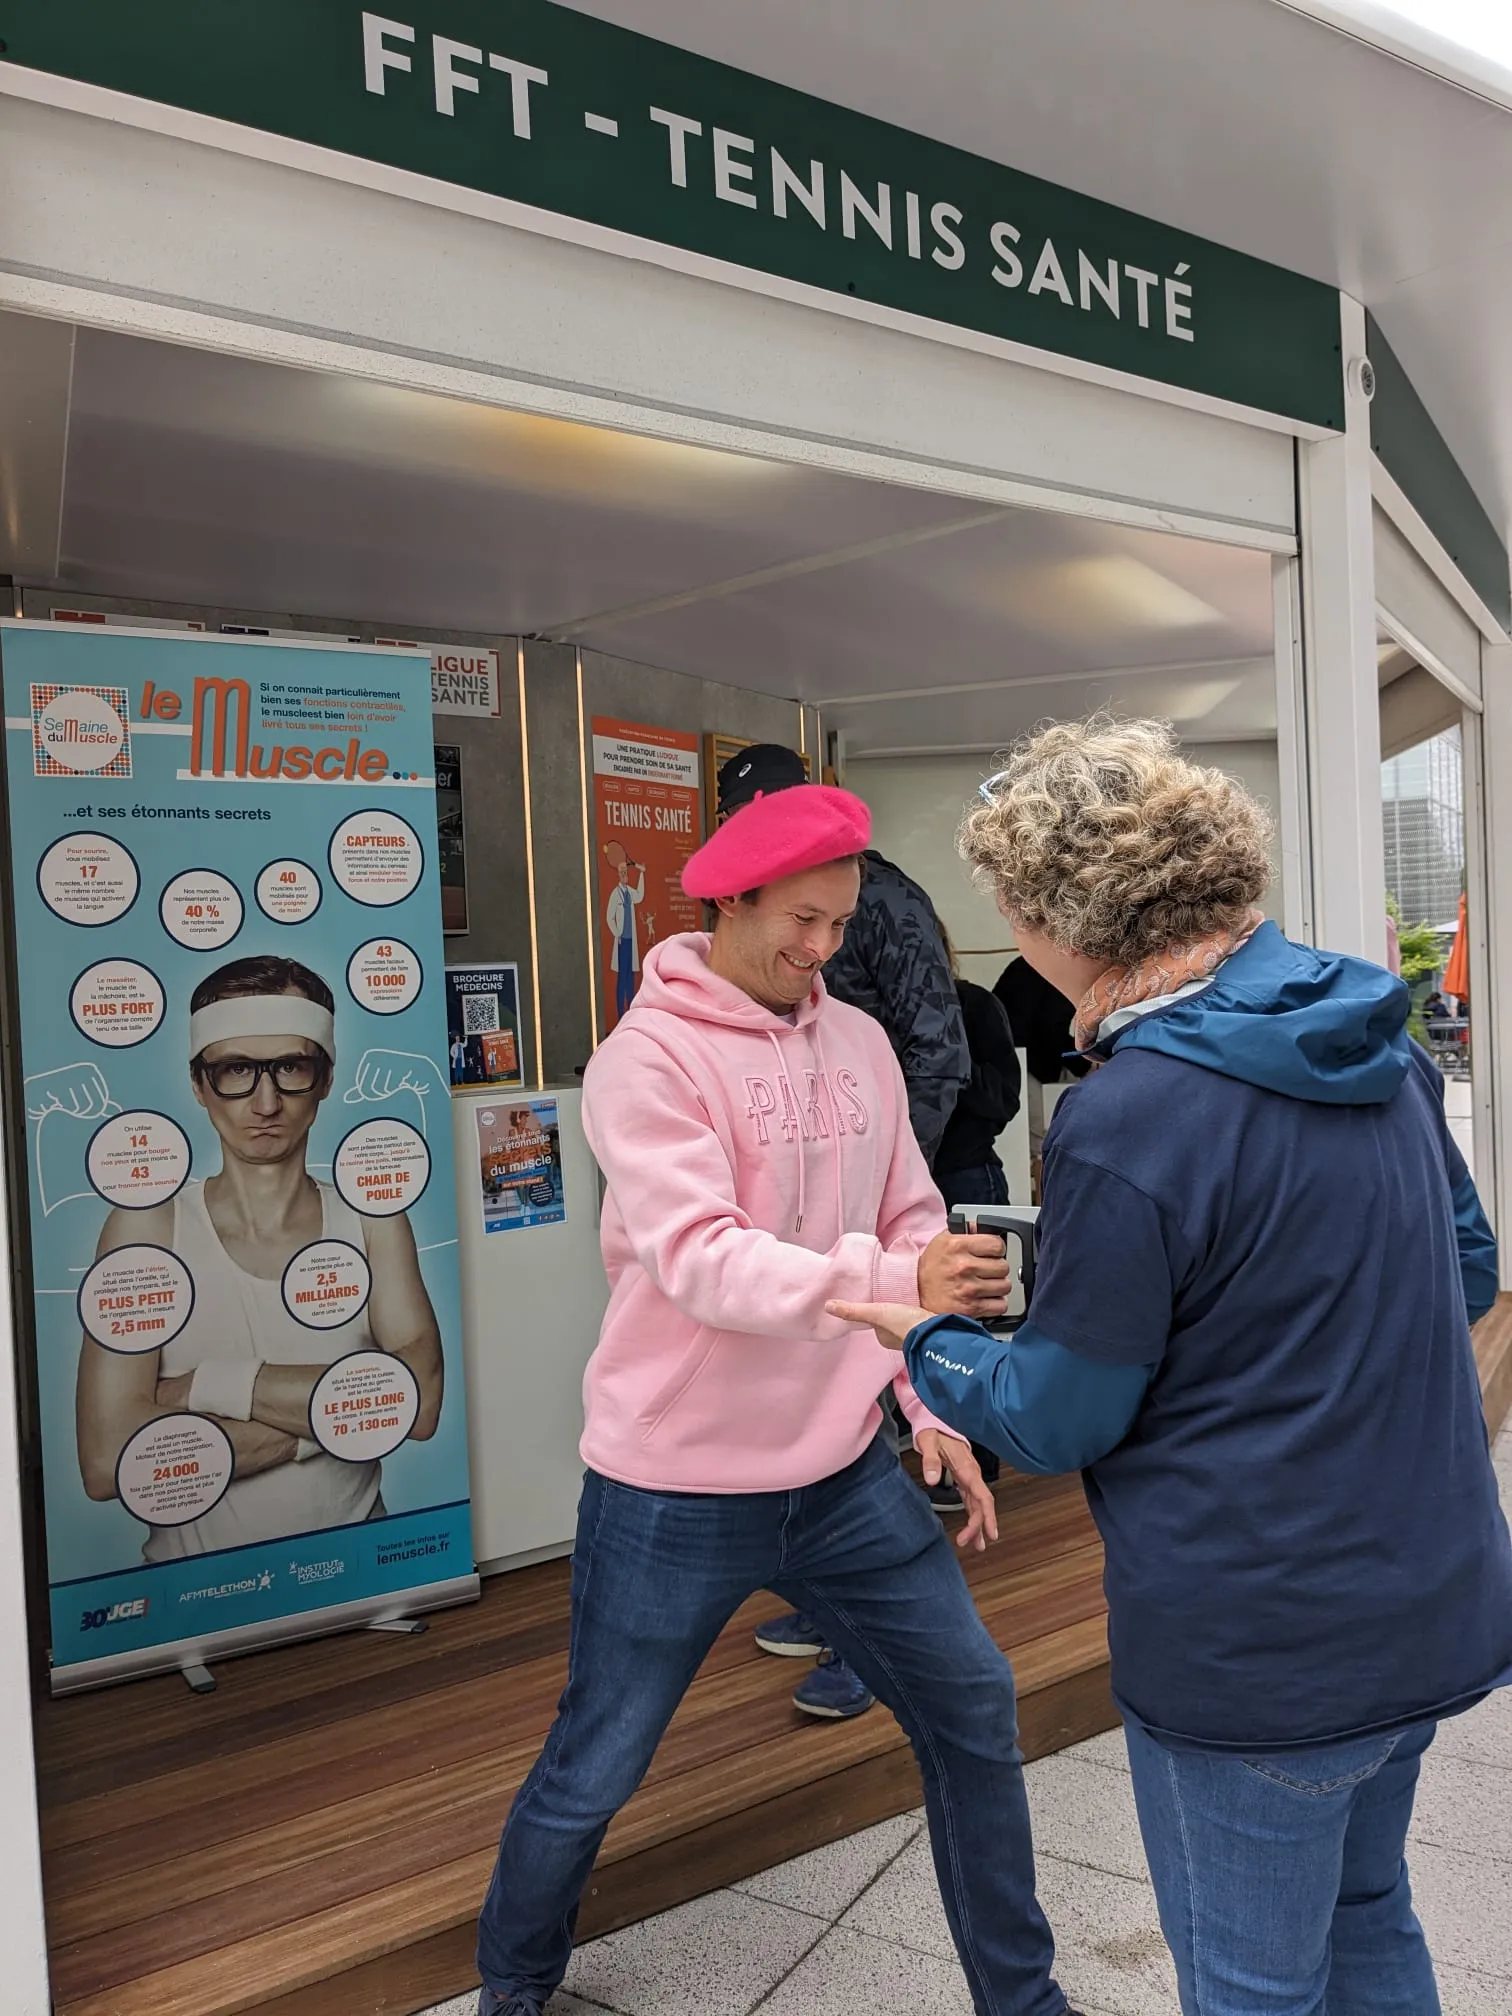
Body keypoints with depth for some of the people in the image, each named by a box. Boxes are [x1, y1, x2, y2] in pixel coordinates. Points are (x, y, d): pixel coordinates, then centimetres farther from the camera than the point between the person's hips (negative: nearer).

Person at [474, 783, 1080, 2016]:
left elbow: (910, 1228, 8)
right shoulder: (647, 1058, -15)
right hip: (678, 1493, -5)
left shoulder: (860, 1043, 4)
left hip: (845, 1473, 5)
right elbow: (700, 1259, -27)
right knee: (593, 1776, 11)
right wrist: (892, 1282, -39)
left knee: (973, 1708, 12)